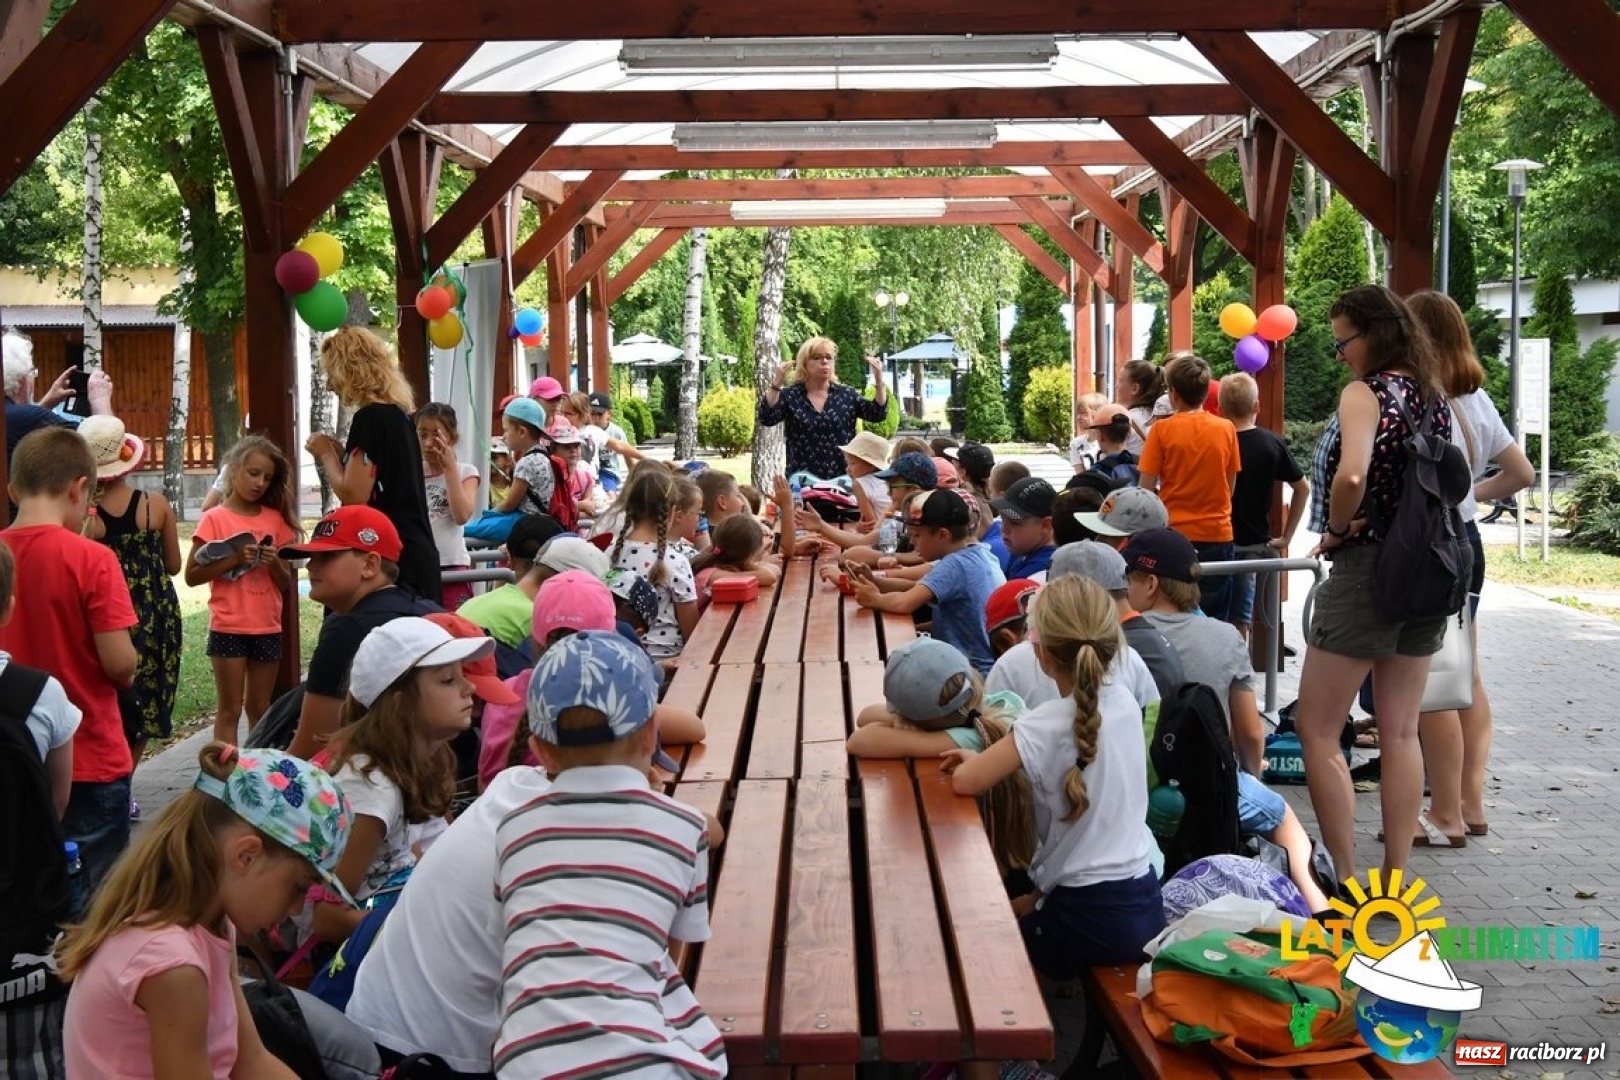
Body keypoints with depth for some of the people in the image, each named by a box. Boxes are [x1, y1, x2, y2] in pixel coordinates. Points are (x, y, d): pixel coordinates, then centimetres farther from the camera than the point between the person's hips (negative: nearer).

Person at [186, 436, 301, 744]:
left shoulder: (276, 519, 7)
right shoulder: (215, 519, -4)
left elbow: (286, 583, 9)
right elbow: (192, 575, -8)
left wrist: (274, 562, -12)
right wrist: (234, 559, -19)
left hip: (267, 628, 4)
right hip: (229, 628, -4)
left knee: (260, 708, 11)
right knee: (230, 710, 1)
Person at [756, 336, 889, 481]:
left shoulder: (847, 394, 7)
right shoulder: (790, 396, 2)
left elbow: (877, 414, -1)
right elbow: (767, 419, -11)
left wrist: (879, 380, -14)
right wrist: (776, 384, -24)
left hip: (842, 480, 2)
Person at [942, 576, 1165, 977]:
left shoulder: (1044, 726, -20)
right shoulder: (1125, 702, 0)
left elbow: (965, 782, -18)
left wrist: (987, 760, 3)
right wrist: (997, 758, 6)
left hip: (1089, 919, -6)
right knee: (1021, 907, 30)